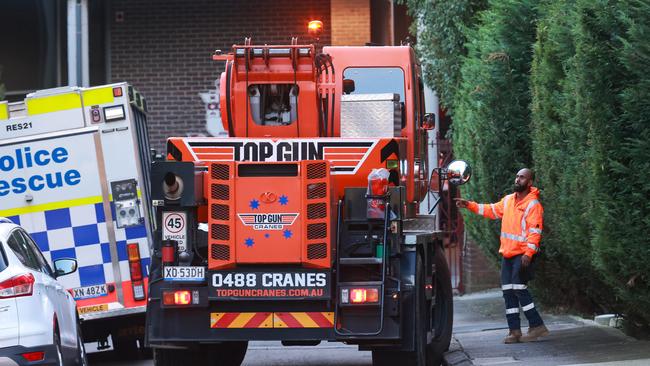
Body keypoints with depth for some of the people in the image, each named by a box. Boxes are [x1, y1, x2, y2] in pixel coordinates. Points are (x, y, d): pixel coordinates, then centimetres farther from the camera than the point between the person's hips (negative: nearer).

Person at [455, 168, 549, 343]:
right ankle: (514, 331, 9)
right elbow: (491, 210, 24)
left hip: (522, 254, -8)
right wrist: (470, 205, 17)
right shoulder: (508, 200, 13)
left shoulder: (533, 204, -10)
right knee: (508, 290, 6)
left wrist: (529, 253, -27)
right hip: (507, 253, 8)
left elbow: (535, 231, -17)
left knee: (519, 287, -15)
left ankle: (537, 326, -8)